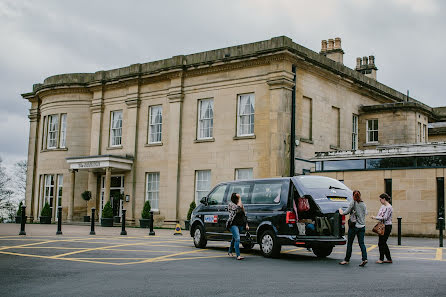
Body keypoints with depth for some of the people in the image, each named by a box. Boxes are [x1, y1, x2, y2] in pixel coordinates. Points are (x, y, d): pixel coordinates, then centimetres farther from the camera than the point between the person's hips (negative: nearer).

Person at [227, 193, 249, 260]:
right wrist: (239, 198, -13)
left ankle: (230, 252, 37)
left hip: (241, 224, 6)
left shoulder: (241, 204, 13)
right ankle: (238, 255, -21)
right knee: (237, 239, -19)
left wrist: (246, 224, 13)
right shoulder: (230, 204, -6)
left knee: (234, 238, 19)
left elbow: (244, 215, 18)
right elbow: (238, 207, -24)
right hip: (233, 224, -6)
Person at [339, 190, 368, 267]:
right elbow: (365, 213, 14)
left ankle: (347, 260, 11)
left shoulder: (353, 203, -8)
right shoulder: (363, 204, 6)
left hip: (354, 226, -5)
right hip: (362, 226, 5)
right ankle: (364, 258, -10)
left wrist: (342, 212, 9)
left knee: (349, 243, 5)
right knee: (361, 243, 4)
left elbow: (347, 211, -9)